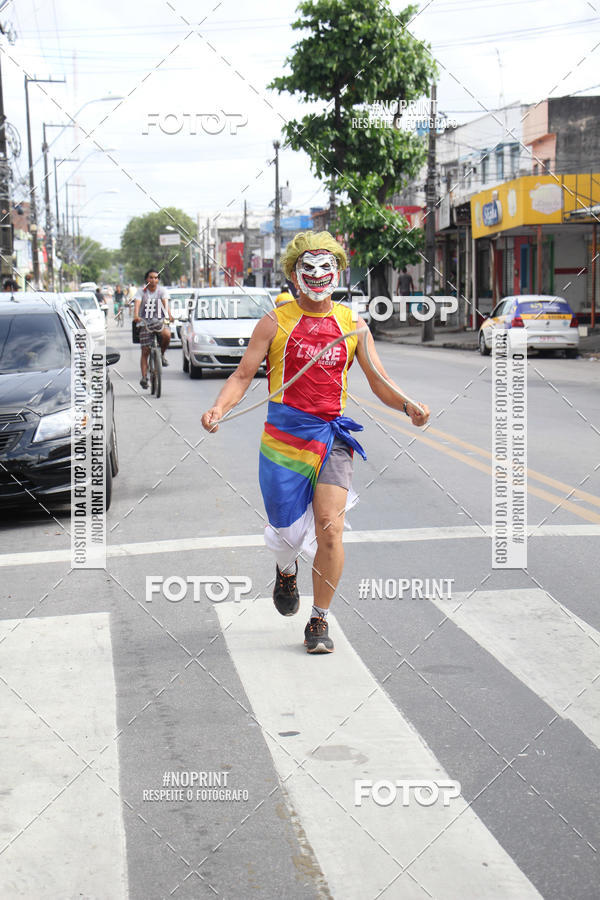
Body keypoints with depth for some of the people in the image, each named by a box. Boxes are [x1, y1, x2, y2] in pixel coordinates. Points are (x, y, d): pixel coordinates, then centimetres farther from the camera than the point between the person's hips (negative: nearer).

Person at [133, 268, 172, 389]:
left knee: (167, 335, -33)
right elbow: (137, 304, -16)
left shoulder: (162, 290, 1)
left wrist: (169, 315, -34)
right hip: (145, 323, 0)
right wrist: (136, 316, -36)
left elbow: (165, 303, -14)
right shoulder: (142, 291, -1)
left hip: (160, 321, 0)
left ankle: (162, 354, -5)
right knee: (145, 351, -7)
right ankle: (144, 377, -5)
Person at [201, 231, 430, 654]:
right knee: (288, 531, 4)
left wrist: (408, 406, -11)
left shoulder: (351, 324, 8)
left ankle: (319, 621, 3)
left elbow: (380, 384, 9)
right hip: (284, 434, 0)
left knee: (329, 527, -14)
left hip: (332, 434, 1)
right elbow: (244, 373, 3)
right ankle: (286, 571, 43)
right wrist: (219, 407, -17)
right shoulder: (276, 322, 4)